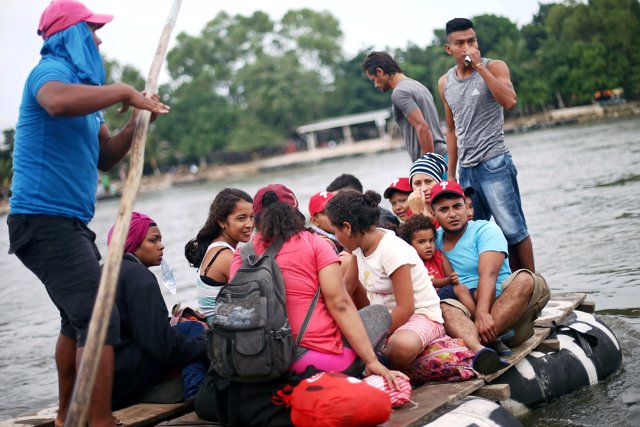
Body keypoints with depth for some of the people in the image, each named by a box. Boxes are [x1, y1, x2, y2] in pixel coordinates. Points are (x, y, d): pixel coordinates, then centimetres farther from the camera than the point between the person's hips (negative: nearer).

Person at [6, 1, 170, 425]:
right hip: (46, 220, -11)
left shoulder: (81, 84, 17)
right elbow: (58, 102, -38)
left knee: (78, 320, 21)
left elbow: (103, 158, 21)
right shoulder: (52, 70, -11)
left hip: (64, 222, 11)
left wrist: (137, 122, 6)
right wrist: (125, 92, -27)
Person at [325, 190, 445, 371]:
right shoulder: (361, 244, 1)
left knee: (402, 344, -40)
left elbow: (405, 308, -23)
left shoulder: (392, 251, -23)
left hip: (420, 315, -8)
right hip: (384, 315, 8)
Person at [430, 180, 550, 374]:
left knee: (525, 280, -31)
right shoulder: (434, 239, 17)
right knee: (446, 307, -33)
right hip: (466, 311, 2)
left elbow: (488, 275, -16)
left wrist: (483, 314, -30)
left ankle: (476, 340, -41)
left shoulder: (485, 230, 0)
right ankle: (479, 350, -64)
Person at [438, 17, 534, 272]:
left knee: (512, 230, -9)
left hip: (494, 163, -6)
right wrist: (451, 175, 17)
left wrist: (479, 66, -19)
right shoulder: (445, 83, 13)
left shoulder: (494, 67, -2)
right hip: (466, 168, 6)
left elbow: (509, 101, -22)